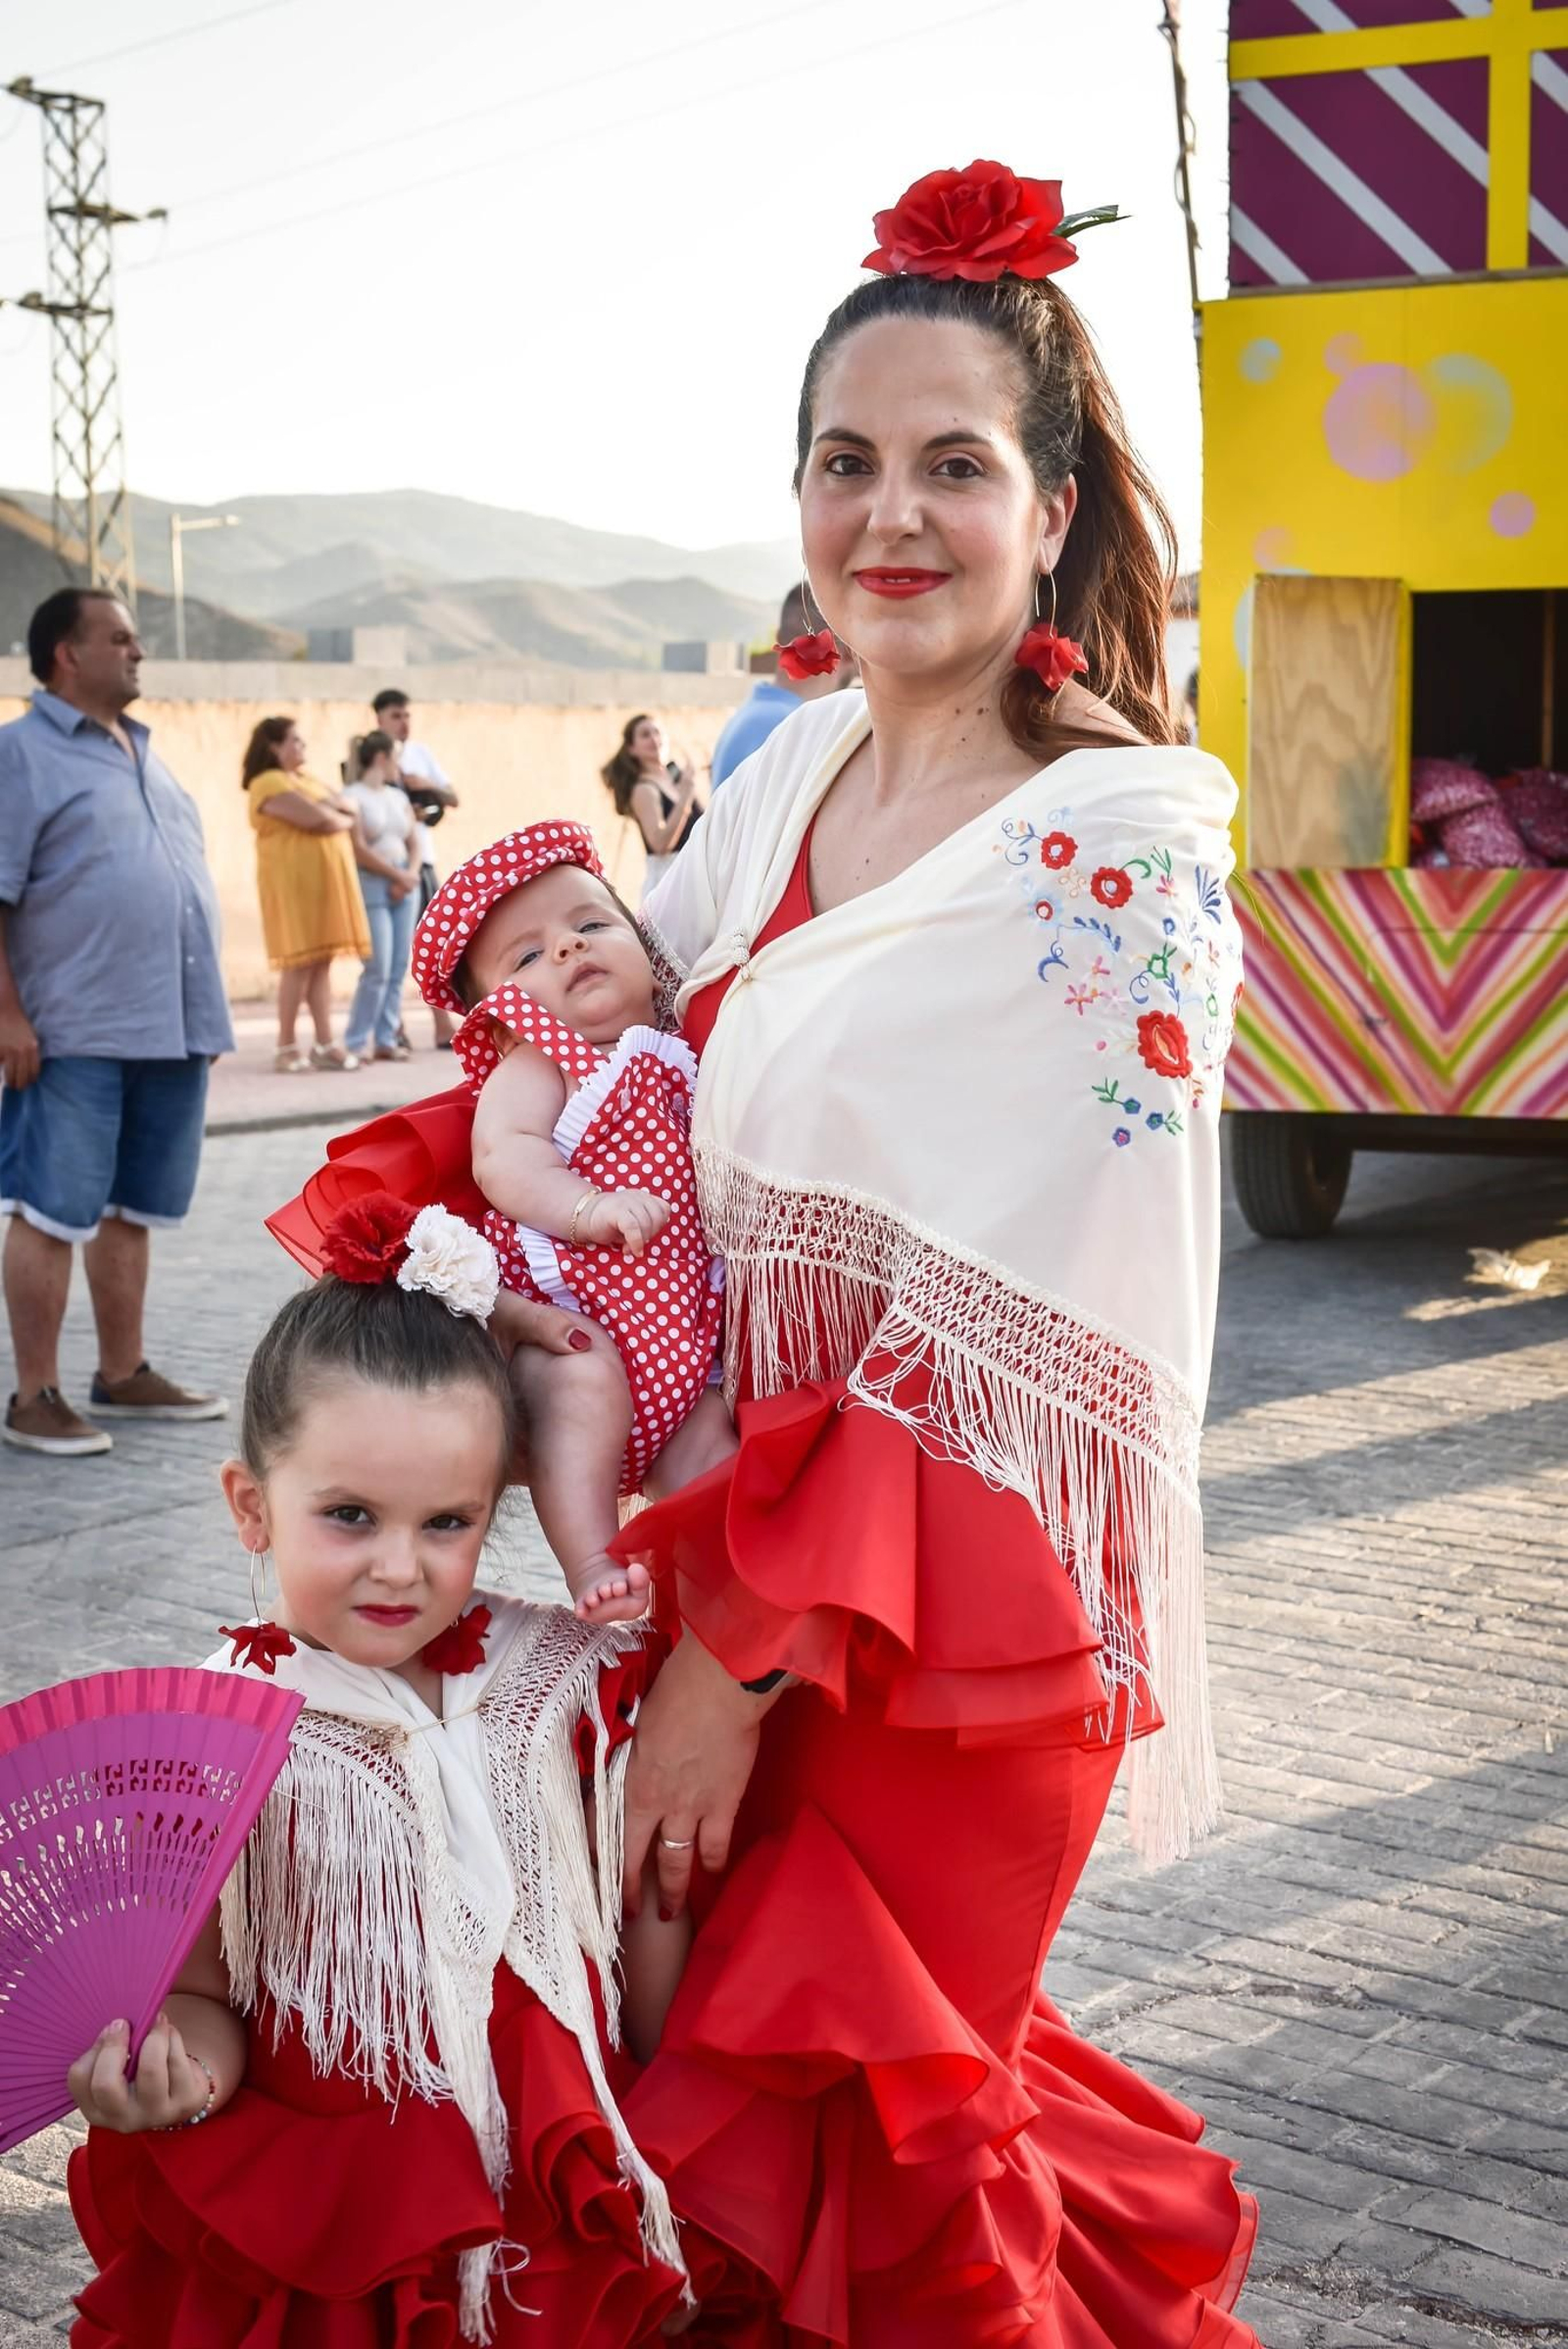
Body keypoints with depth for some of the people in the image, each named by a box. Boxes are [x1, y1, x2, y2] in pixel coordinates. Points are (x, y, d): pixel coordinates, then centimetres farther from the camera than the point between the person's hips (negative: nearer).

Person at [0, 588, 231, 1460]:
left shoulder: (145, 751, 18)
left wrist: (205, 1010, 18)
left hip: (171, 1027, 7)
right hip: (76, 1034, -7)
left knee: (131, 1210, 14)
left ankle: (124, 1374, 23)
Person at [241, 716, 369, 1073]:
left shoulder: (304, 779, 20)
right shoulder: (269, 784, -10)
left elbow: (348, 807, 13)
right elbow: (317, 820, -18)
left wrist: (328, 806, -8)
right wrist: (342, 819, 2)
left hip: (323, 879, 8)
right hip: (295, 880, -8)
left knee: (322, 961, 5)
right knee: (300, 962, -9)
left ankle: (325, 1044, 6)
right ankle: (286, 1047, -5)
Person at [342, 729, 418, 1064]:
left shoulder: (399, 796, 16)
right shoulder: (353, 796, -4)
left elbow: (412, 844, 13)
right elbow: (359, 850, -11)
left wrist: (409, 876, -5)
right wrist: (398, 875, -9)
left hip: (402, 885, 7)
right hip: (371, 885, -7)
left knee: (398, 969, 3)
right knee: (378, 969, -12)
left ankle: (386, 1039, 8)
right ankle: (357, 1042, -5)